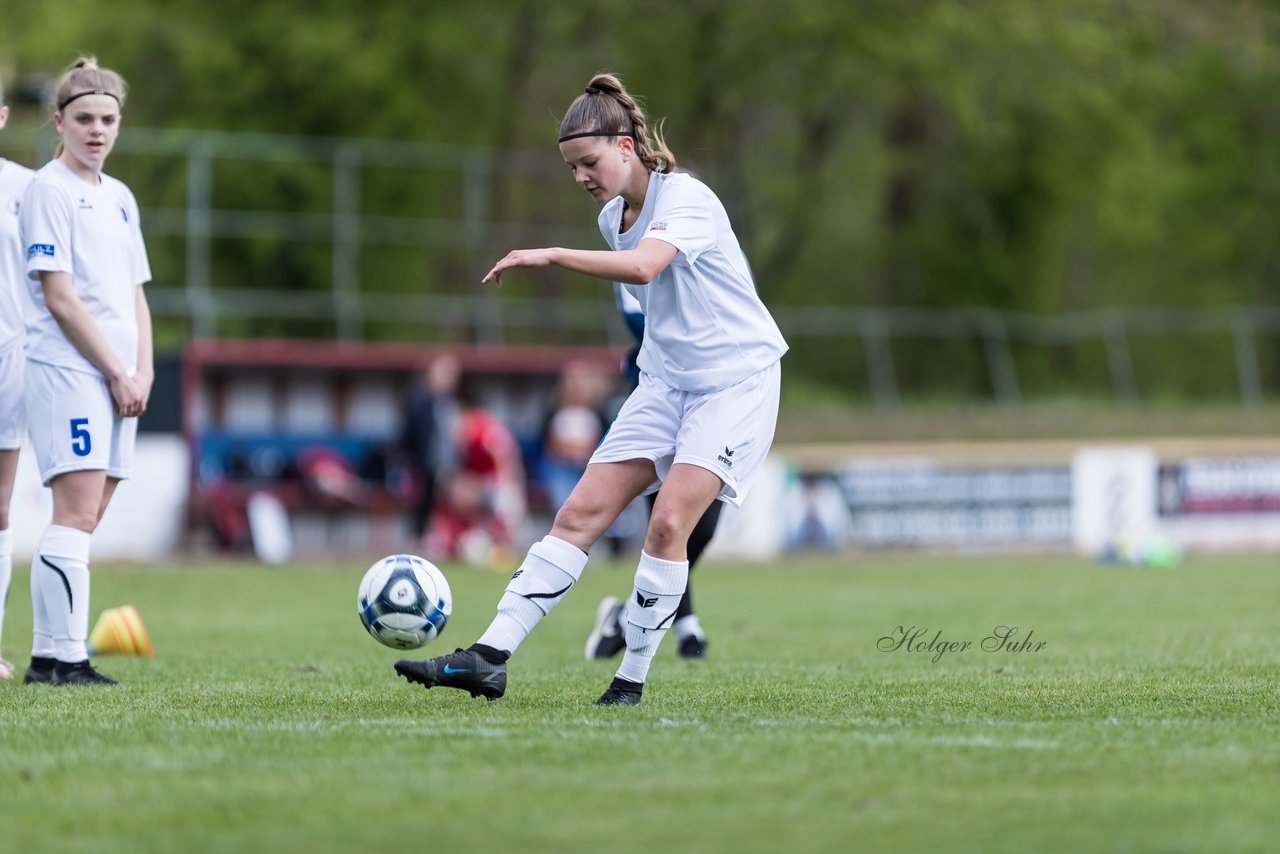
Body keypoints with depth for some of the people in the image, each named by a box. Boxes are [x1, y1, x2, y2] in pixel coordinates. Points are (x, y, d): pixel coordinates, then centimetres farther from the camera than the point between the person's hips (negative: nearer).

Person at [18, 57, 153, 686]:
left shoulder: (119, 198, 19)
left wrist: (143, 372, 5)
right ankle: (60, 654, -16)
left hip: (120, 379, 8)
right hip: (69, 370, -8)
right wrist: (115, 370, -11)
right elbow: (60, 297, -11)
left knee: (86, 518, 4)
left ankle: (52, 655, 5)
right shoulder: (47, 190, -5)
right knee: (78, 512, -15)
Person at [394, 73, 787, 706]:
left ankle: (631, 680, -8)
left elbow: (644, 266, -38)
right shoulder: (612, 217, 9)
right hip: (665, 379, 8)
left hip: (736, 378, -8)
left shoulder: (685, 199, -18)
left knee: (668, 521, -20)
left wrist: (551, 256, -43)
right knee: (582, 511, -4)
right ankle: (489, 659, -10)